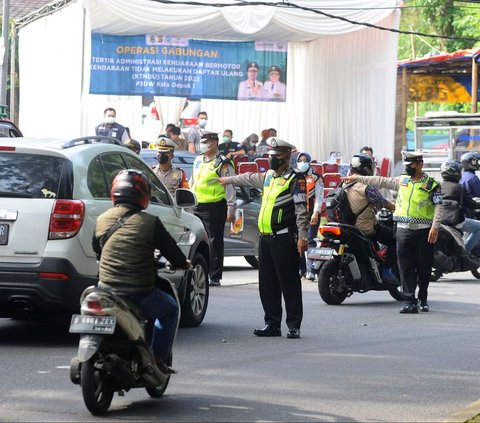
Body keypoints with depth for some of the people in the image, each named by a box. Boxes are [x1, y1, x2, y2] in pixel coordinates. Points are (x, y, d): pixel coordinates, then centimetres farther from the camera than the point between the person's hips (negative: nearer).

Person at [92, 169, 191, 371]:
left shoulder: (102, 220, 4)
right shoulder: (150, 223, -9)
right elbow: (170, 249, 1)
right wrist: (184, 263, 24)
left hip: (105, 288, 4)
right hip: (139, 292, -4)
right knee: (170, 309, 23)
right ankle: (159, 358, 16)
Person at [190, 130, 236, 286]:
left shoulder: (222, 164, -5)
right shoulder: (198, 161, 17)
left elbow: (230, 187, -7)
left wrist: (230, 209, -12)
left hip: (215, 208, -7)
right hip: (197, 207, 7)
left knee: (215, 242, -2)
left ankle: (215, 277, 1)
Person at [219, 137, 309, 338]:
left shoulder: (295, 178, -7)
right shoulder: (268, 176, 19)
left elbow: (301, 210, -13)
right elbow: (250, 179, 40)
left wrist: (302, 237, -20)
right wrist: (228, 180, 53)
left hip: (284, 239, -8)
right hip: (266, 238, 8)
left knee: (289, 284, -7)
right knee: (267, 284, 9)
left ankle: (294, 325, -5)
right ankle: (272, 324, 13)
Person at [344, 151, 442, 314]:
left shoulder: (431, 184, -1)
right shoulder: (402, 180, 12)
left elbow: (438, 207, -6)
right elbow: (381, 181, 15)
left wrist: (435, 227, -15)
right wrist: (358, 178, 14)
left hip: (424, 231, -3)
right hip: (404, 229, 3)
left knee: (424, 267, 3)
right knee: (406, 267, -3)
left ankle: (423, 299, 18)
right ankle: (410, 302, -4)